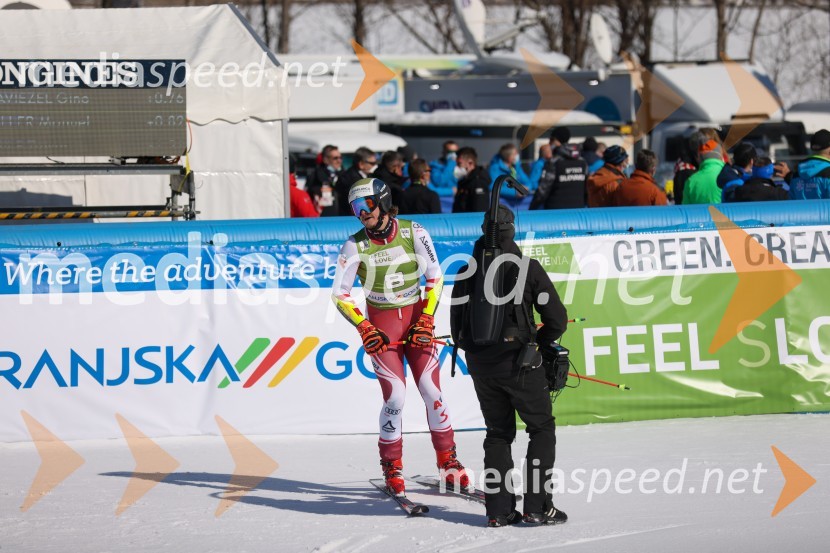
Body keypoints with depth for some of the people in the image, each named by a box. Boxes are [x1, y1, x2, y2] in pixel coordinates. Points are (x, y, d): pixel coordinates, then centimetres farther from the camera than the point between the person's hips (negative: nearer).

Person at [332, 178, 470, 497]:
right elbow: (339, 294, -6)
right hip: (381, 324, -1)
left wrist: (427, 319, -8)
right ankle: (391, 468, 6)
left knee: (432, 391, -2)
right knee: (395, 396, -10)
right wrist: (364, 328, -15)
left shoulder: (414, 233, -7)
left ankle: (448, 463, 12)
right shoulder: (355, 245, -8)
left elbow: (435, 277, 0)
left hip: (416, 318, 1)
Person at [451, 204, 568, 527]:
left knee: (498, 433, 15)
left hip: (480, 364, 4)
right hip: (519, 363, -4)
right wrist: (537, 342, 12)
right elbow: (557, 319, -6)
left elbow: (457, 327, 8)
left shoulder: (467, 273, 3)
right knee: (542, 428, 8)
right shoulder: (528, 268, -8)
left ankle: (498, 509, 7)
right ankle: (537, 506, 0)